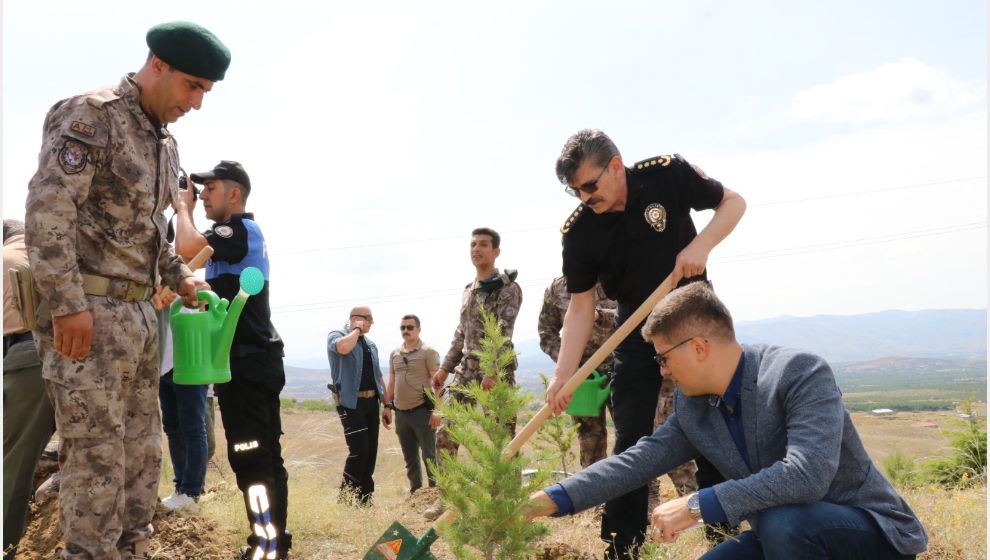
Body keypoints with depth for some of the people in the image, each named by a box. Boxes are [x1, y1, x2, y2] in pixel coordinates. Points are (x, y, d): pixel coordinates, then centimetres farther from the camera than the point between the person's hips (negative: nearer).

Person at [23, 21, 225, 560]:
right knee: (98, 452, -5)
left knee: (142, 449, 12)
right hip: (90, 311, -8)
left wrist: (178, 275, 12)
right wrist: (68, 305, -22)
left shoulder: (165, 144, 15)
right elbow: (48, 208, -18)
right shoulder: (90, 114, -10)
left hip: (140, 313, 9)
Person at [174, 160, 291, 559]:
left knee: (249, 458, -12)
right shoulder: (239, 235, 21)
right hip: (256, 359, 11)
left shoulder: (241, 228, -10)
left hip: (245, 360, -11)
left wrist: (183, 208, -10)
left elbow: (187, 249, -25)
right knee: (266, 454, 12)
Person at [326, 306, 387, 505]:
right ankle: (346, 498, -2)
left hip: (371, 402, 7)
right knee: (359, 449, -13)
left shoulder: (371, 344, 17)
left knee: (371, 451, 7)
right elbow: (344, 348, -30)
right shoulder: (336, 336, -4)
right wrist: (356, 330, -13)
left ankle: (364, 500, 16)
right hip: (350, 403, -7)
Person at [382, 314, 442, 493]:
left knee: (429, 455, -3)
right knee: (410, 457, 12)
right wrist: (387, 406, 9)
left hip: (422, 411, -6)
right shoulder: (394, 354, 11)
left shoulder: (428, 352, -6)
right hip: (401, 413, 6)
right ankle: (415, 491, 21)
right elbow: (391, 382, 17)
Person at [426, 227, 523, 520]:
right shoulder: (467, 291, 16)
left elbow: (504, 334, -17)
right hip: (466, 370, 7)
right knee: (445, 433, 3)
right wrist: (445, 368, 16)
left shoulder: (508, 288, -7)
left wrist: (492, 373, -26)